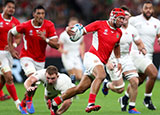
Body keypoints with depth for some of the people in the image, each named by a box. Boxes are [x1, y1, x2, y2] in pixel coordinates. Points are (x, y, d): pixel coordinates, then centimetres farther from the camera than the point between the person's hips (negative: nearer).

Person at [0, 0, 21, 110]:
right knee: (9, 77, -13)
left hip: (9, 52, 5)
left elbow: (18, 37, 4)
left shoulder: (16, 22, 5)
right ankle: (17, 102, -9)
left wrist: (13, 45, -16)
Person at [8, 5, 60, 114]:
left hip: (40, 60, 3)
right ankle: (29, 101, -4)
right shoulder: (26, 26, -16)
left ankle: (23, 104, 34)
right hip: (27, 57, -3)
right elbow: (11, 33, 3)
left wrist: (45, 39, -32)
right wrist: (11, 49, -3)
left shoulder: (49, 26, -13)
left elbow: (56, 45, -16)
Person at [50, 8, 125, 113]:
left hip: (101, 63, 7)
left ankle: (56, 101, 19)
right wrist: (69, 31, -20)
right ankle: (91, 104, -43)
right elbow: (82, 31, -1)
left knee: (81, 89, 5)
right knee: (101, 75, -36)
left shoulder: (119, 32, 13)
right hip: (92, 56, -7)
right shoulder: (100, 24, -5)